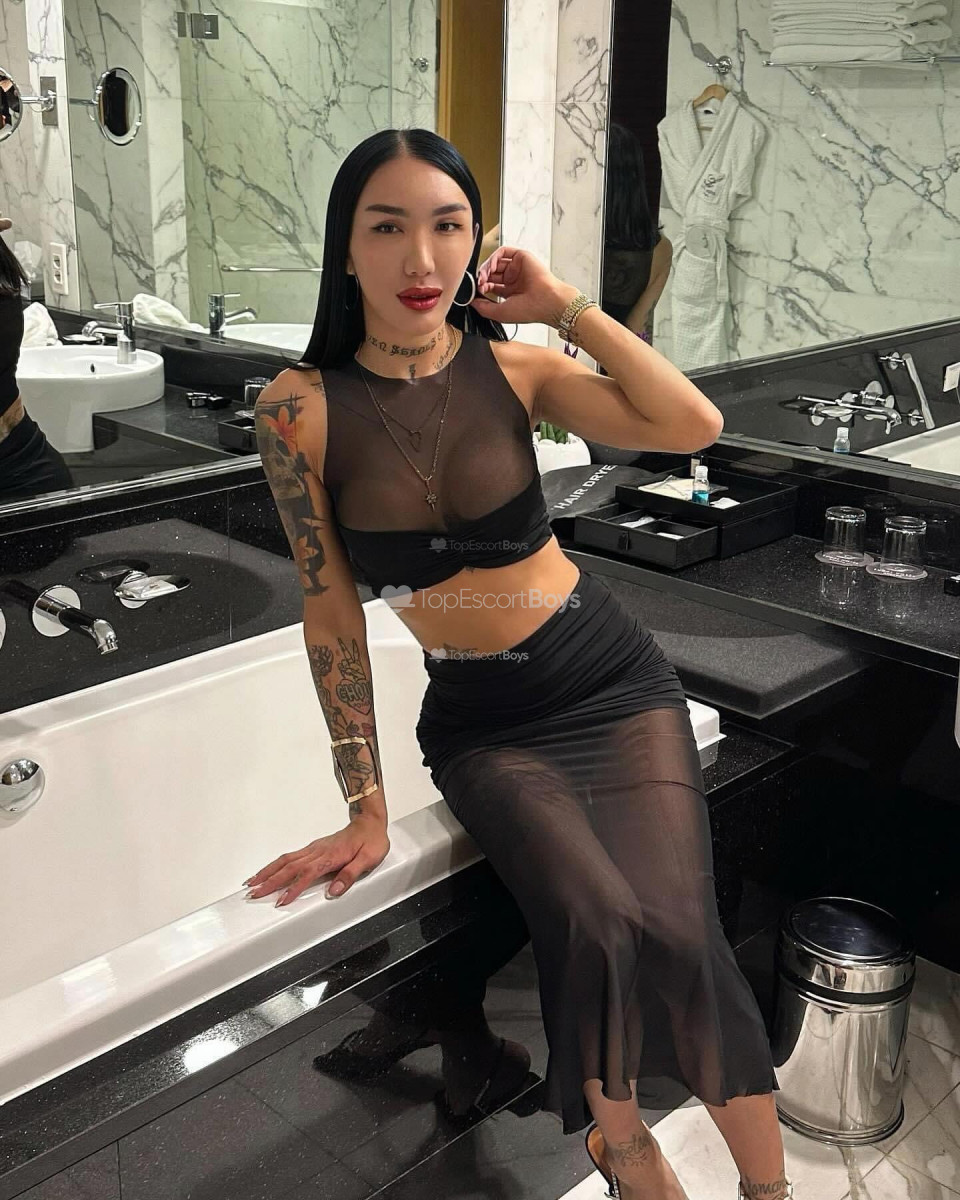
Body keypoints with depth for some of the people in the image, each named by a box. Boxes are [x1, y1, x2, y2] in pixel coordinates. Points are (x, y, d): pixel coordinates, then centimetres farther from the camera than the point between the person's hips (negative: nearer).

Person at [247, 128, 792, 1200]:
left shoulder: (511, 367, -4)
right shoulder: (304, 406, -8)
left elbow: (694, 425, -16)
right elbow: (330, 607, -5)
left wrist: (564, 306, -14)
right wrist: (364, 808, -4)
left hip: (610, 679, 1)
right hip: (482, 724, 0)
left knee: (676, 936, -18)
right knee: (600, 928, -25)